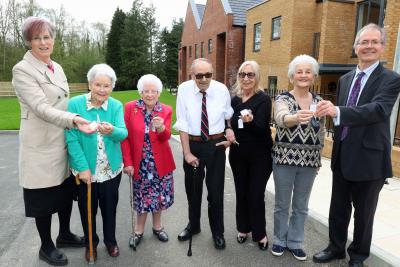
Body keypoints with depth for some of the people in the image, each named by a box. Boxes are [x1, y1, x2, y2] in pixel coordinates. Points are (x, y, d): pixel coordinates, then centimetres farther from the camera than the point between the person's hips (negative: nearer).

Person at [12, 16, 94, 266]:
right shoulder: (22, 70, -13)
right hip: (42, 145, -7)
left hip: (63, 142, 7)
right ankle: (46, 246, 29)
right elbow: (41, 108, -24)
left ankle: (64, 235, 39)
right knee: (44, 198, 8)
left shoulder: (57, 67, 10)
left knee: (67, 191, 18)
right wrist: (74, 119, -37)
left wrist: (74, 124, 14)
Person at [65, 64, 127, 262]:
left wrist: (112, 131, -41)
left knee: (109, 207, 18)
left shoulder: (116, 106, -6)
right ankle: (90, 243, 41)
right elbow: (71, 139, -15)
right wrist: (82, 167, -20)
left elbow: (123, 133, -18)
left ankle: (110, 241, 42)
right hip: (85, 170, -1)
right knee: (87, 209, 17)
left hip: (111, 169, 2)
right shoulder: (75, 104, -13)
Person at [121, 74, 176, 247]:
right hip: (139, 162, -1)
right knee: (142, 197, 10)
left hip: (160, 162, 2)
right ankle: (139, 230, 32)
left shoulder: (166, 110, -3)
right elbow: (125, 137, -7)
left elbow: (166, 137, -15)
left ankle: (157, 226, 37)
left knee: (160, 195, 14)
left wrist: (161, 128, -37)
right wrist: (127, 162, -11)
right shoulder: (130, 107, -7)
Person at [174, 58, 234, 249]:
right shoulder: (184, 89, -9)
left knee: (216, 190, 6)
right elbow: (183, 124, -10)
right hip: (192, 143, 1)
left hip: (216, 144, 0)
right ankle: (193, 225, 40)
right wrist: (187, 153, -13)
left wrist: (230, 133, -2)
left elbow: (228, 116, 12)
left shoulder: (222, 89, -6)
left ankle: (217, 231, 28)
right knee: (193, 189, 16)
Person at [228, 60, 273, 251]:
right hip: (238, 154, 5)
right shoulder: (234, 100, 6)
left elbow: (262, 128, -20)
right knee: (241, 193, 13)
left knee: (256, 195, 0)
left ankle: (260, 233, 21)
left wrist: (250, 121, -38)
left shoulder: (263, 99, -9)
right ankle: (243, 228, 31)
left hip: (259, 155, -4)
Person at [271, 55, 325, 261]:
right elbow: (281, 118, -30)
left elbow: (322, 131, 12)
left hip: (309, 161, 3)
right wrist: (296, 118, -52)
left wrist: (318, 158, 12)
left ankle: (295, 242, 31)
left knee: (301, 206, 14)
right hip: (285, 158, -3)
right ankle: (280, 240, 30)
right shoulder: (283, 99, -8)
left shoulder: (319, 101, 5)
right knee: (282, 204, 11)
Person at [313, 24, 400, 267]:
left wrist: (338, 111, -37)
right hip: (342, 156, 5)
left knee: (364, 212, 11)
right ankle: (336, 247, 36)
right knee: (338, 208, 16)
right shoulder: (345, 79, 10)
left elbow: (379, 109, -27)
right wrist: (337, 145, 14)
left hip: (369, 158, -5)